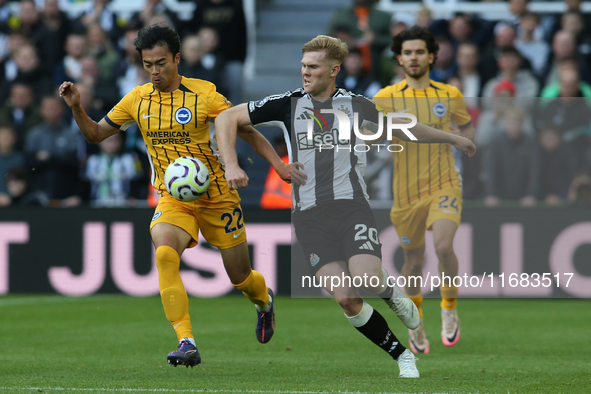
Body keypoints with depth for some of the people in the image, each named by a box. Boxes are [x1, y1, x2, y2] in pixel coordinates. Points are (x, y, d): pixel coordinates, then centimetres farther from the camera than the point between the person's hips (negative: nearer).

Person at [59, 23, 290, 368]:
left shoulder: (203, 94, -11)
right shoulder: (137, 100, 0)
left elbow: (247, 131, -4)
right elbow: (96, 134, 10)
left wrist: (280, 165, -13)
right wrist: (77, 107, -8)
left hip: (217, 196, -2)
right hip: (173, 198, 2)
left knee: (241, 277, 8)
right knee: (165, 253, -29)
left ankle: (265, 301, 47)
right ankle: (187, 343, -30)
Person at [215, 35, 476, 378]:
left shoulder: (356, 105, 8)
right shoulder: (289, 104, 7)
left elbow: (403, 128, 25)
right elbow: (227, 118, 9)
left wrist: (452, 138, 31)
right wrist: (232, 164, -4)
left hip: (351, 205, -1)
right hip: (310, 216, 1)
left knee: (367, 279, -24)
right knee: (345, 298, -13)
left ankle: (394, 294, 13)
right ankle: (402, 356, 4)